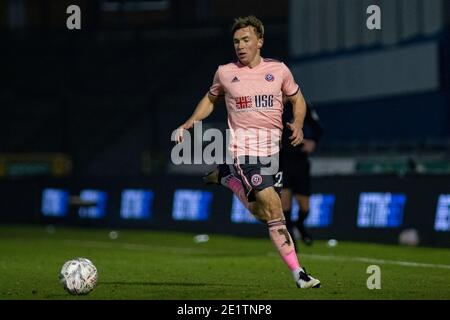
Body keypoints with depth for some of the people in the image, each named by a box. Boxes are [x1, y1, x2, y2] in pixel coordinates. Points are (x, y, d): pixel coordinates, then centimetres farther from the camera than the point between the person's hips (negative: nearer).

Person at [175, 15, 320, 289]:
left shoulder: (278, 70, 7)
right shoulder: (225, 72, 5)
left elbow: (298, 99, 19)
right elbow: (210, 99, 22)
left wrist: (298, 125, 1)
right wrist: (190, 123, 11)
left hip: (273, 146, 4)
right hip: (244, 145, -3)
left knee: (262, 213, 6)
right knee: (273, 206, -16)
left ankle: (231, 182, 31)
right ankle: (298, 272, -13)